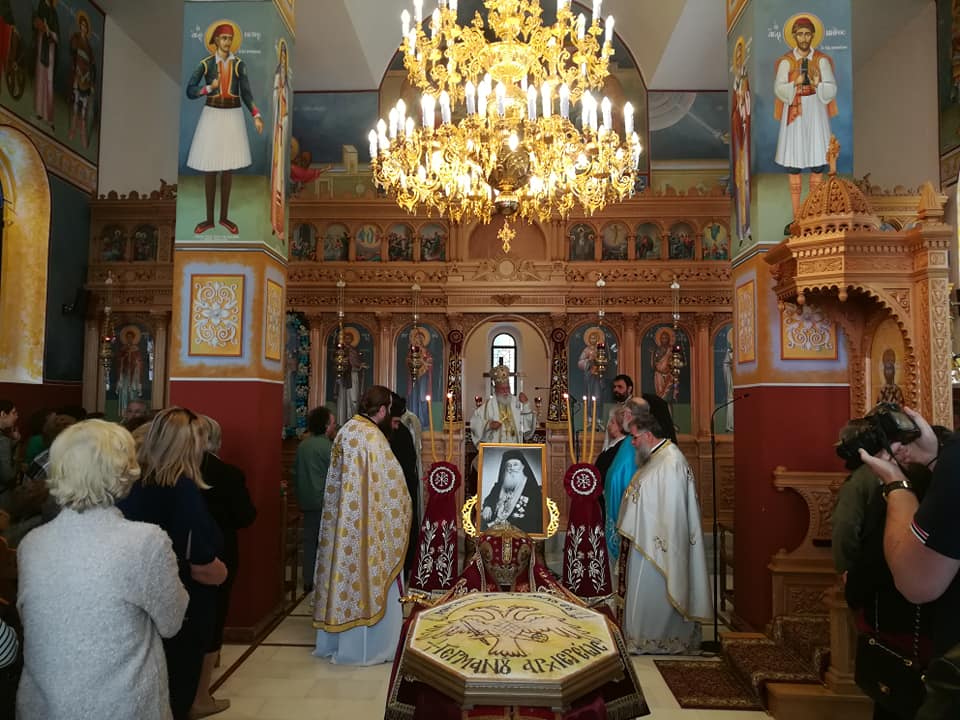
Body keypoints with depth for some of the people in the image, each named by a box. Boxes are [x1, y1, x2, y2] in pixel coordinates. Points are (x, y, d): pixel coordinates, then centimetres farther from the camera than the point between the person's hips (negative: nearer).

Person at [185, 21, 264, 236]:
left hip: (232, 116, 1)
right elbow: (190, 92, -4)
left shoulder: (239, 65, 2)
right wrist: (210, 87, -18)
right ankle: (209, 218, 10)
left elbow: (246, 93, -1)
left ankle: (224, 216, 16)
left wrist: (256, 116, -14)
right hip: (211, 115, -1)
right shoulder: (206, 63, -1)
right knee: (209, 168, 1)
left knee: (228, 168, 6)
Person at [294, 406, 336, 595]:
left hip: (306, 501, 6)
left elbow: (296, 473, 14)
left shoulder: (302, 445, 7)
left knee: (309, 540, 12)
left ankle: (308, 582, 16)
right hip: (324, 501, -6)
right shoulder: (328, 447, -13)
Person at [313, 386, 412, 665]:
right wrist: (403, 510, -1)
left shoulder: (345, 431, 6)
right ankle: (366, 646, 13)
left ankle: (335, 640, 27)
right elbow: (391, 480, -16)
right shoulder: (372, 436, -19)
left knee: (345, 571, 15)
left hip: (343, 520, 8)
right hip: (367, 523, -8)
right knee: (368, 577, 3)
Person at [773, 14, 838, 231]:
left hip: (816, 114, 0)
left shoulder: (822, 60, 3)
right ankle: (796, 218, 8)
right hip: (794, 115, 0)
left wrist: (817, 84, -21)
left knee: (818, 167, -1)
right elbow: (779, 89, -5)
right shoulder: (786, 61, 3)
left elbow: (831, 90, -2)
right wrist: (795, 84, -22)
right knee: (793, 166, 0)